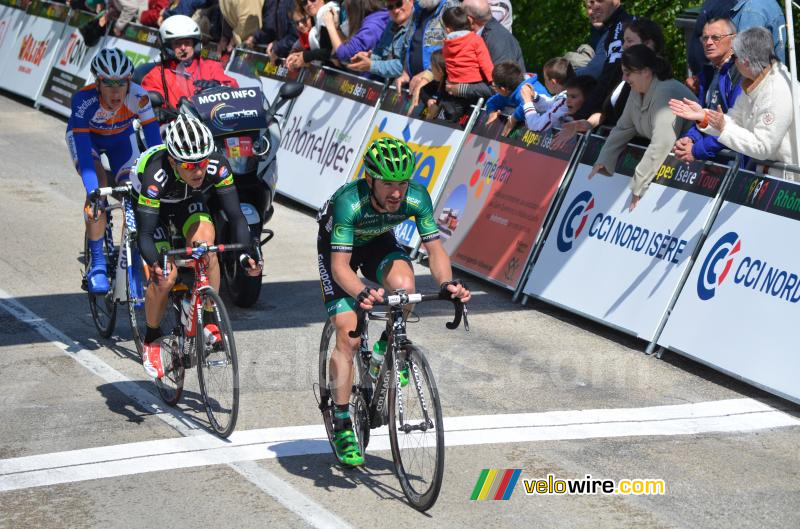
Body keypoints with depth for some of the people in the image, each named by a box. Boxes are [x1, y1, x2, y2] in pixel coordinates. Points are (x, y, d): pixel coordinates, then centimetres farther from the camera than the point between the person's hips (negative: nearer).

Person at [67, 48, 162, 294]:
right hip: (86, 137, -2)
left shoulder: (138, 97, -33)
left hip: (121, 137, 2)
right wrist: (93, 194, -55)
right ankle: (97, 264, -16)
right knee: (99, 184, -28)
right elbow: (84, 153, -44)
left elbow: (154, 140, -31)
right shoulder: (83, 101, -38)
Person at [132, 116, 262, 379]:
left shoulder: (218, 166, -34)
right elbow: (145, 233, -41)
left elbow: (235, 215, -30)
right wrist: (156, 266, -59)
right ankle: (152, 339, 10)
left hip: (189, 200, 2)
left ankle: (209, 322, -12)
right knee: (166, 276, -16)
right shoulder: (156, 175, -42)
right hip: (150, 201, -2)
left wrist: (245, 253, -47)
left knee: (204, 244, -28)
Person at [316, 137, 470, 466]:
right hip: (337, 245, -3)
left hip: (379, 242, 3)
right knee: (348, 337, -14)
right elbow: (340, 265, -40)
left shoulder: (416, 198, -29)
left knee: (404, 285, -31)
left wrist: (446, 283, -44)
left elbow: (435, 250, -24)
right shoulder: (349, 202, -39)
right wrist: (362, 293, -60)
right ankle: (342, 426, -4)